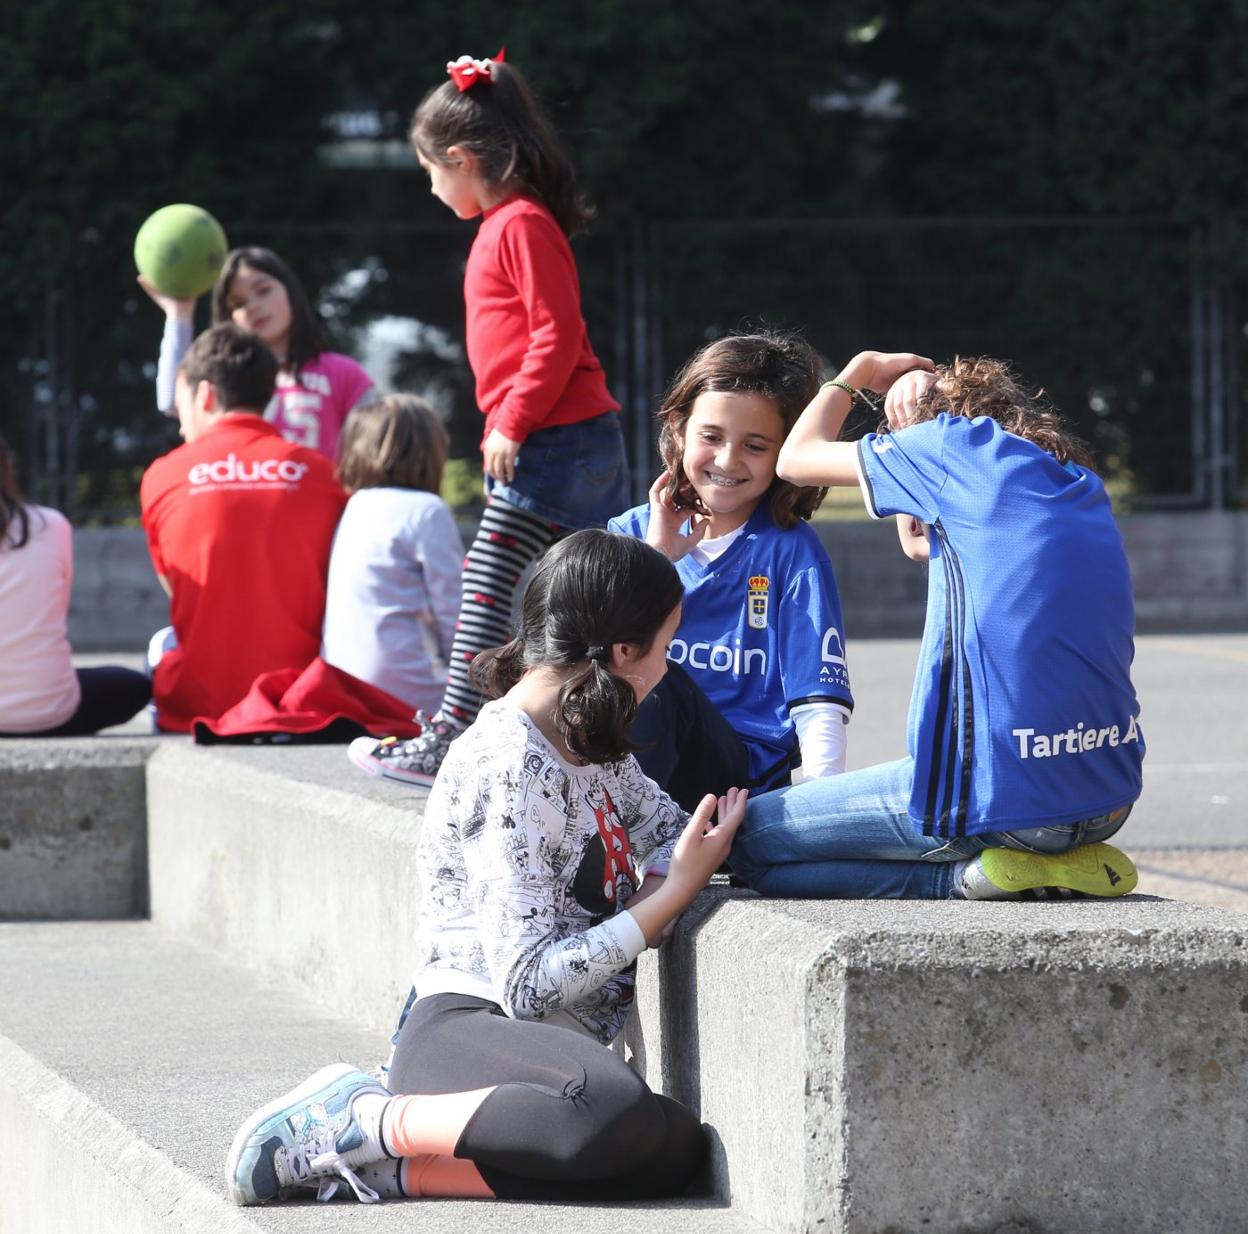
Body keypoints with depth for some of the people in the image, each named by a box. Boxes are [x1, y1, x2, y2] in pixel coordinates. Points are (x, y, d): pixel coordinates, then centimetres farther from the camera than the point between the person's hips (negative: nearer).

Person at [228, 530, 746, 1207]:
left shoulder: (588, 744, 14)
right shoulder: (510, 767, -14)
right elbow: (526, 985, -18)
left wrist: (656, 885, 2)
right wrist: (675, 892, -11)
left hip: (554, 1044, 9)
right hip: (467, 1029, -9)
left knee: (679, 1152, -24)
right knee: (616, 1108, -41)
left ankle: (389, 1170, -18)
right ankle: (359, 1119, -19)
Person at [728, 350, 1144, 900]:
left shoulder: (965, 441, -3)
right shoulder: (1081, 482, 16)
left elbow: (797, 459, 12)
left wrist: (854, 376, 27)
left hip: (1006, 792, -8)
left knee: (748, 840, 5)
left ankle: (971, 874, -8)